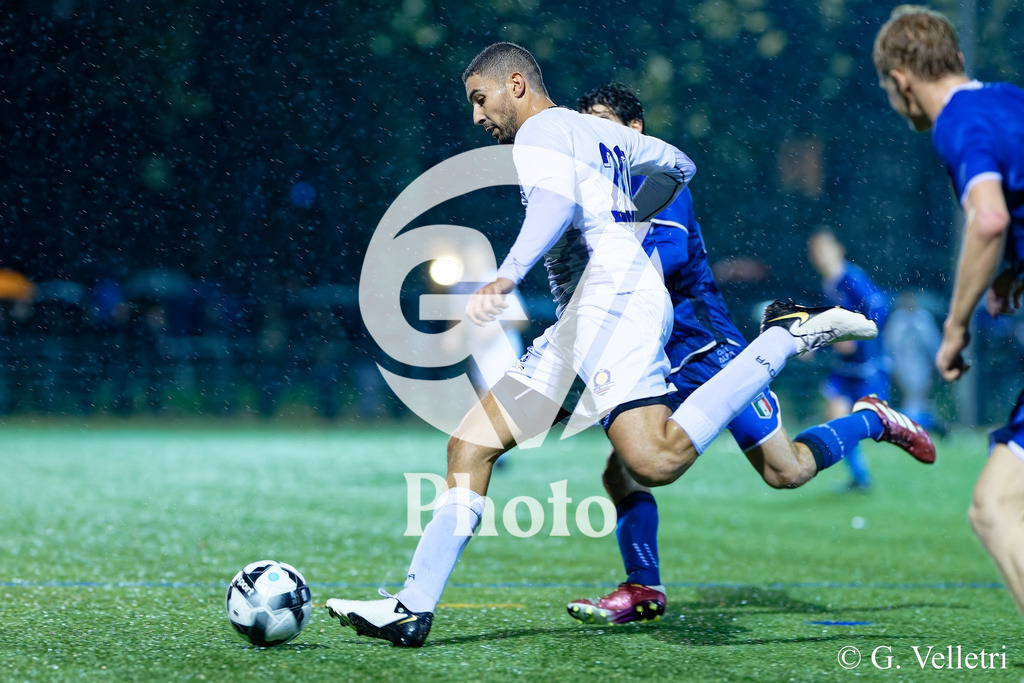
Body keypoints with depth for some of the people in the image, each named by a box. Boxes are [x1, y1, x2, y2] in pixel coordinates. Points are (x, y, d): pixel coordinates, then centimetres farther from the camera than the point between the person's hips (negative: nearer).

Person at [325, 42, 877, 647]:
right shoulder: (600, 131, 27)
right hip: (583, 323, 10)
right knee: (470, 446, 5)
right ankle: (413, 609, 2)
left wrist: (506, 279, -35)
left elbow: (558, 200, -21)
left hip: (613, 290, -10)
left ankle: (789, 337, -15)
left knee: (657, 460, -29)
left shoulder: (541, 132, 0)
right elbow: (679, 165, 40)